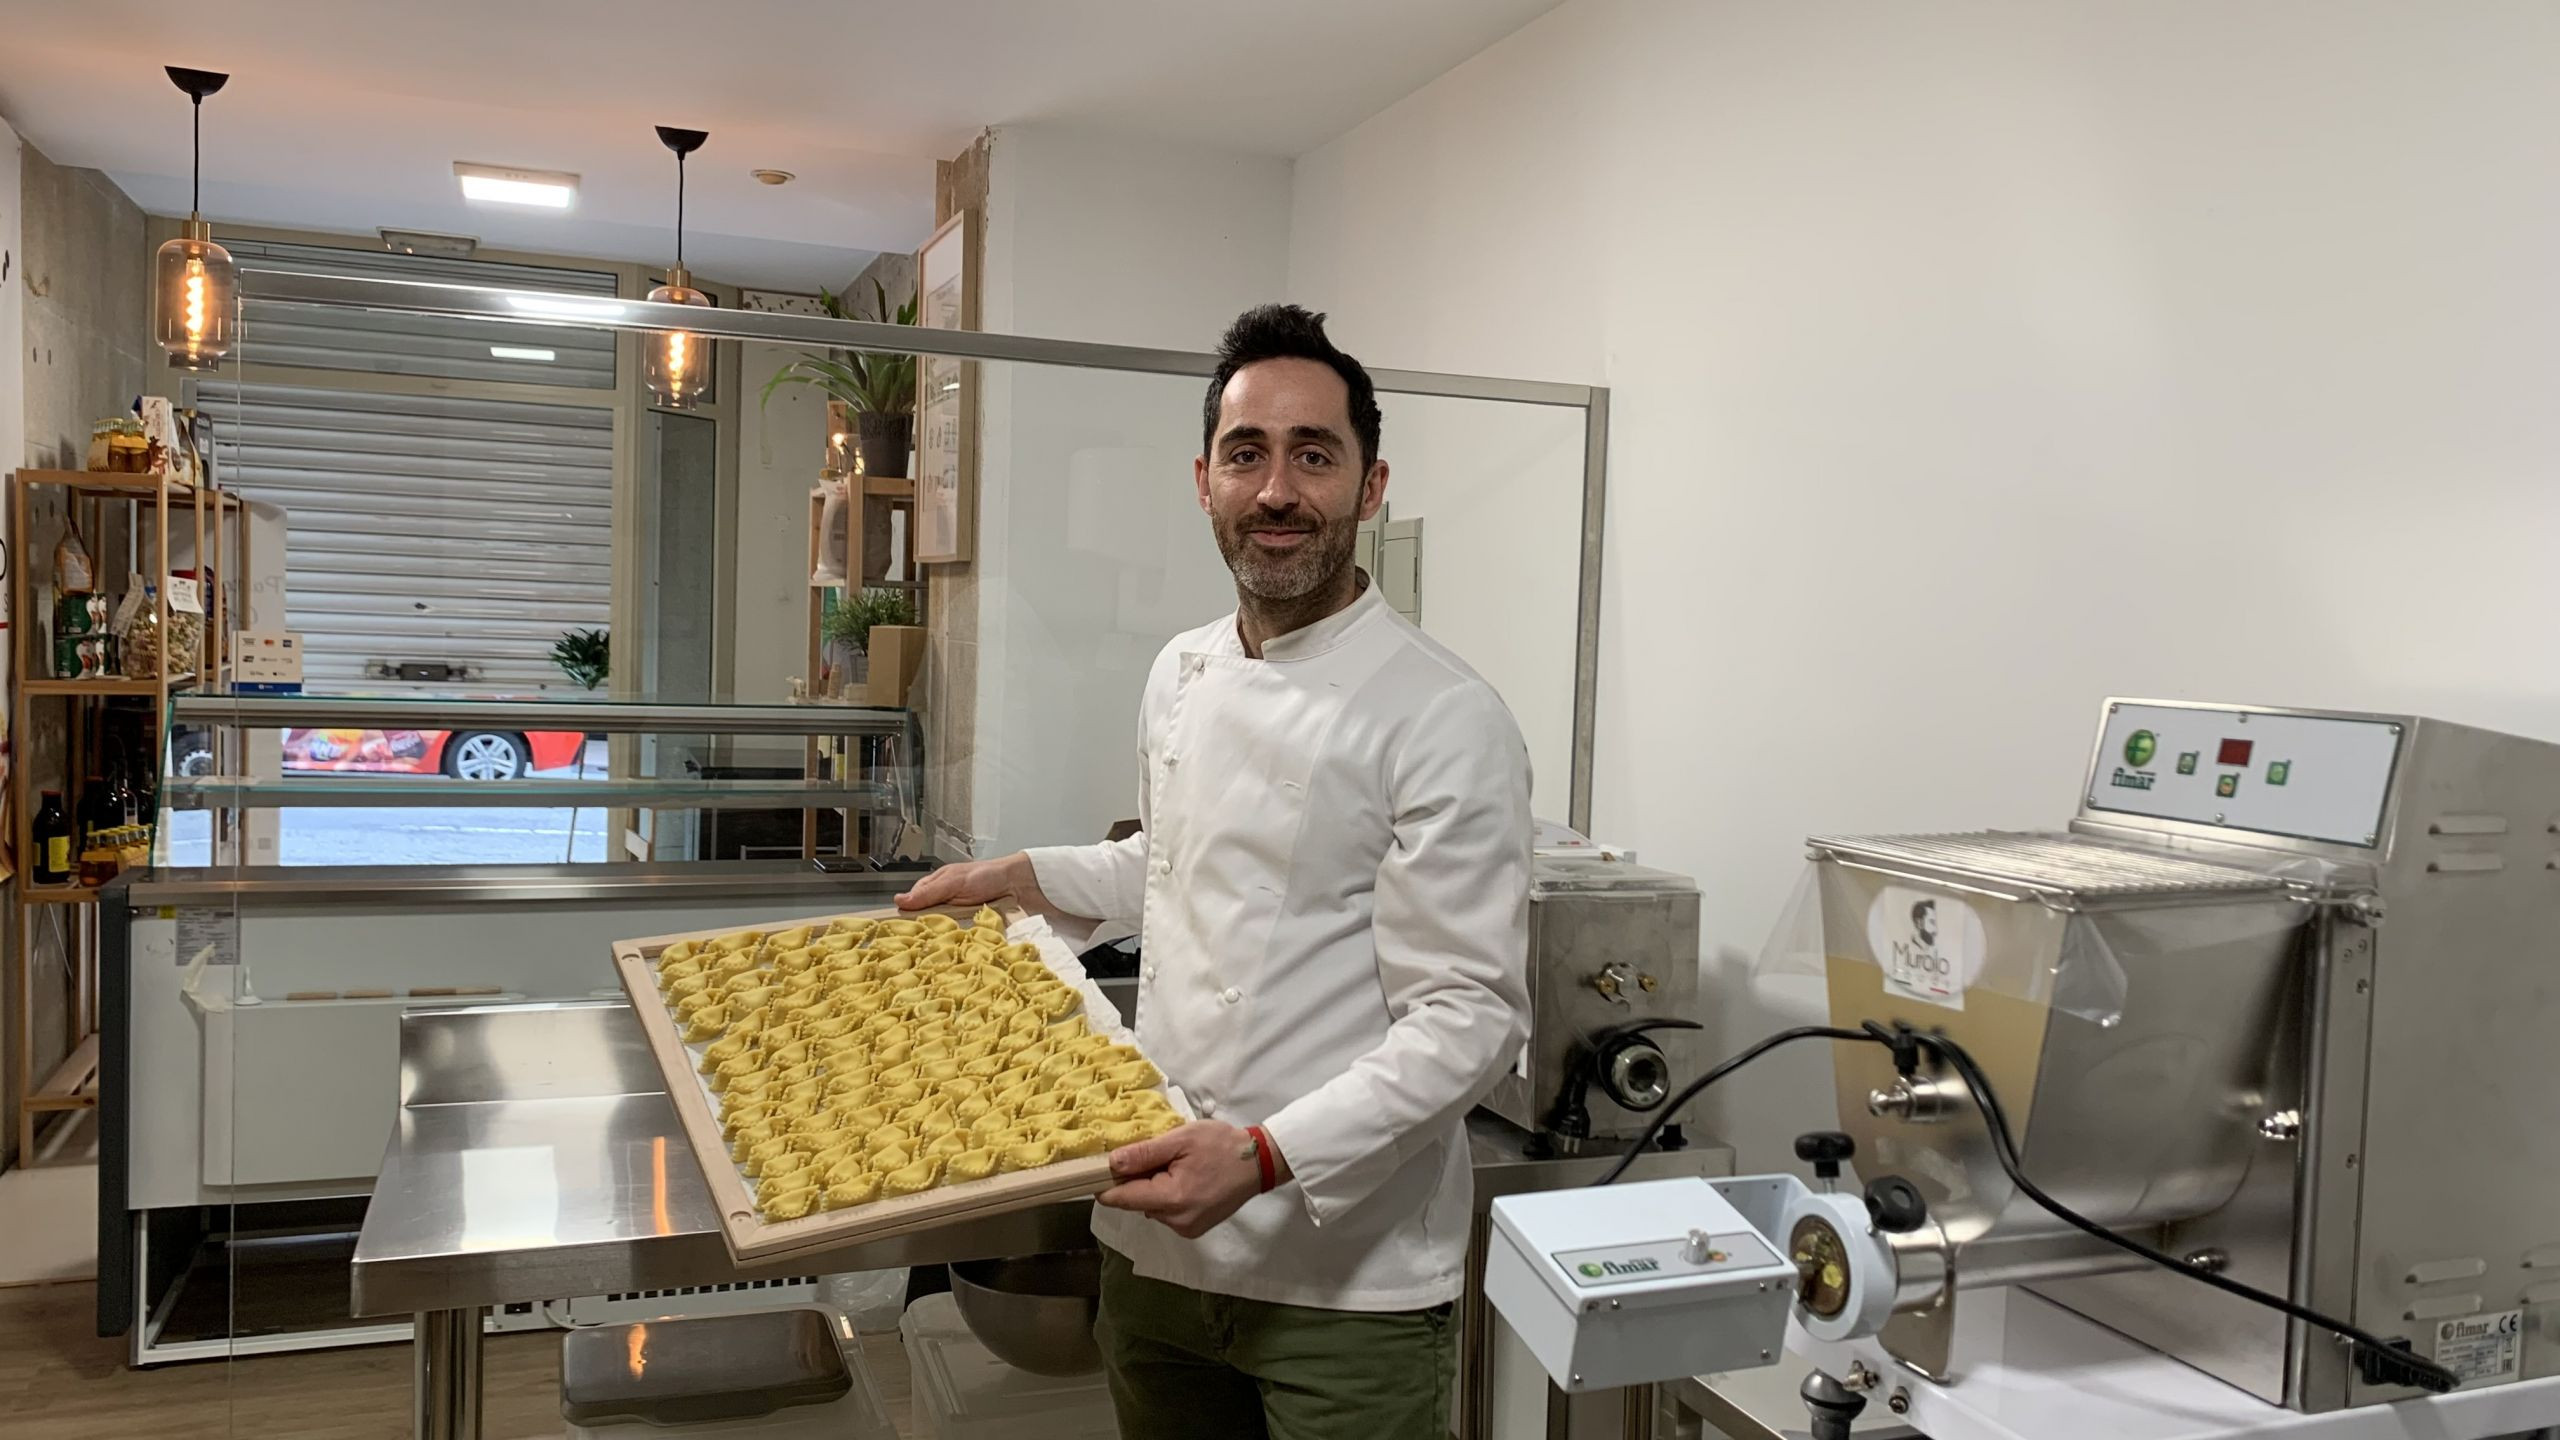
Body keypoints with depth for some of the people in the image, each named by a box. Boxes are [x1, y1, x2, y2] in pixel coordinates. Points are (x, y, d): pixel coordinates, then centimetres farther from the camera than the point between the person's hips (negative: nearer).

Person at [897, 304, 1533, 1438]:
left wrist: (1268, 1155, -27)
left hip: (1348, 1275, -6)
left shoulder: (1445, 723, -17)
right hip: (1156, 1240, 7)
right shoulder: (1180, 674, 6)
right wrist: (1018, 876, 16)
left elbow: (1471, 1018, -19)